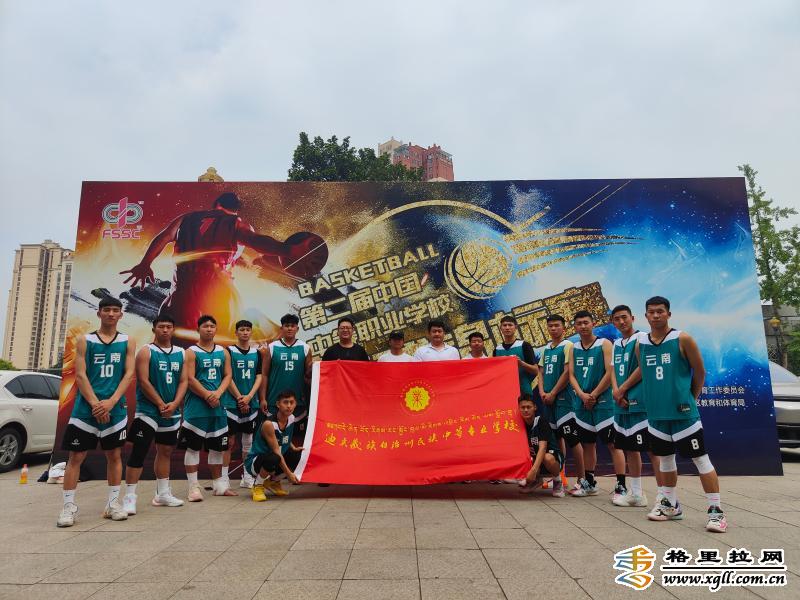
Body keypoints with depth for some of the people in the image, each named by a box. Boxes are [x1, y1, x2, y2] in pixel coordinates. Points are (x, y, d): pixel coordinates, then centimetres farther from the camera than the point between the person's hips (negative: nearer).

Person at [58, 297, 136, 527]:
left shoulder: (127, 342, 6)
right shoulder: (85, 340, 3)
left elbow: (129, 374, -2)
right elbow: (80, 375, -5)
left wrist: (111, 402, -15)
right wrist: (96, 404, -15)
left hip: (115, 409, 1)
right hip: (86, 408, -1)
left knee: (114, 455, 8)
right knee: (76, 456, 1)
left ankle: (113, 503, 18)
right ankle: (68, 506, 10)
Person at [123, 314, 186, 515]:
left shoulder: (180, 353, 8)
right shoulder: (146, 352, -6)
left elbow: (184, 381, 4)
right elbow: (143, 382, -13)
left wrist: (174, 404, -11)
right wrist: (161, 405, -15)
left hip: (172, 412, 6)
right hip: (148, 411, -6)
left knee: (165, 451, 14)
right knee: (138, 452, -8)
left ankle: (163, 494, 25)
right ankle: (129, 497, -1)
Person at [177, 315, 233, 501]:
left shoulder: (223, 352, 11)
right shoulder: (191, 352, -4)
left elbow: (228, 376, 6)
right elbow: (190, 379, -11)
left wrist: (218, 393, -11)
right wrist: (208, 396, -15)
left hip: (218, 405, 5)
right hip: (196, 407, -5)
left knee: (217, 447, 12)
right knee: (193, 447, -2)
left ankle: (219, 485, 23)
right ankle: (194, 487, 5)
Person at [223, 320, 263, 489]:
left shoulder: (257, 353, 9)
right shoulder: (229, 351, -2)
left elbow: (259, 377, 4)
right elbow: (228, 378, -6)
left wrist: (249, 397, -11)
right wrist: (240, 399, -11)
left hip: (251, 404, 4)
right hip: (232, 403, -4)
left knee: (248, 441, 10)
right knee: (230, 441, -1)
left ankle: (247, 478, 18)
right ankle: (224, 478, 6)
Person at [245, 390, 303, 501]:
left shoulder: (291, 419, -2)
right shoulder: (268, 424, -25)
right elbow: (276, 451, -24)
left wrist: (294, 448, -3)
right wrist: (288, 474, -24)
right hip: (255, 461, -8)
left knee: (300, 455, -10)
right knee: (273, 459, -38)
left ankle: (273, 482, 13)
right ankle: (257, 487, -7)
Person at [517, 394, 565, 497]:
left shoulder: (541, 421, -20)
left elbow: (542, 447, -31)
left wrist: (533, 470, -43)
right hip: (534, 458, 5)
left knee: (548, 458, -38)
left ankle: (557, 481, -5)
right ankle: (536, 479, 10)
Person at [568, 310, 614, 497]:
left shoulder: (604, 344, -4)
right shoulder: (574, 348, 11)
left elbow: (610, 373, -12)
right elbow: (571, 375, 6)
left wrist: (593, 395, -13)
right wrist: (582, 394, -10)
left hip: (603, 402, -5)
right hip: (582, 403, 5)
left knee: (613, 443, -4)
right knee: (587, 443, 13)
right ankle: (589, 483, 24)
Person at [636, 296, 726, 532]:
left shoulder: (682, 339, -8)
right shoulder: (641, 343, 5)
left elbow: (700, 373, -1)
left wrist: (690, 399, 3)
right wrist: (656, 398, 12)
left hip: (683, 412, -5)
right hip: (656, 413, 5)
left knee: (701, 459, 1)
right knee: (665, 459, 16)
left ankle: (716, 511, 10)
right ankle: (671, 505, 30)